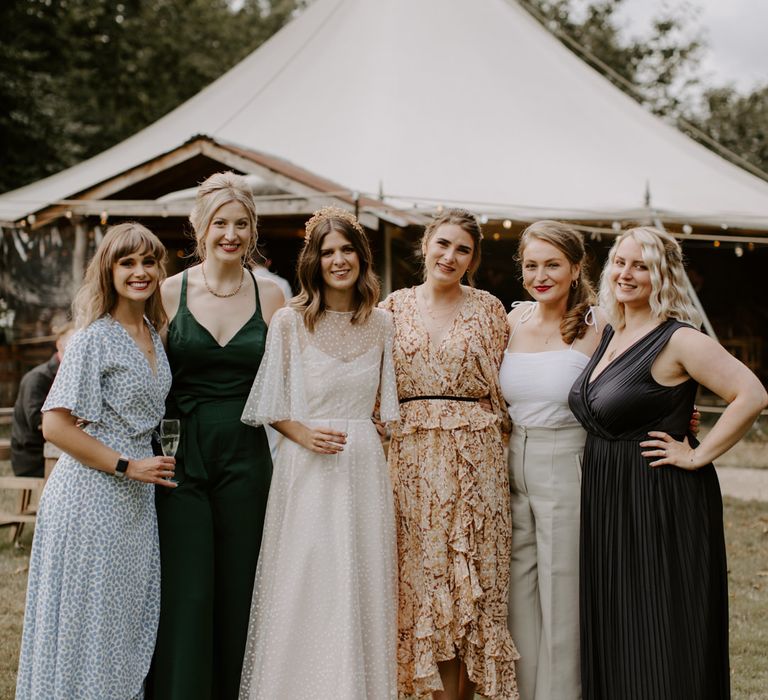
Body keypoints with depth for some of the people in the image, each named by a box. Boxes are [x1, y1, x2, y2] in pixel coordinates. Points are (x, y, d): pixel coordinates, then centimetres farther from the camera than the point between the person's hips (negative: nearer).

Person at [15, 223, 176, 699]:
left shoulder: (154, 335, 10)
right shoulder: (95, 338, -12)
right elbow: (55, 425, -18)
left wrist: (148, 466, 10)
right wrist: (127, 466, -16)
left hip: (138, 499, 8)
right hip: (93, 495, -7)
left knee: (130, 622, 14)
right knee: (87, 621, 1)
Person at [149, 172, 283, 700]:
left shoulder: (269, 296, 5)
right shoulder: (170, 292, 1)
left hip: (245, 459, 2)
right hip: (181, 456, -1)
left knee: (237, 592, 7)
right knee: (186, 594, -4)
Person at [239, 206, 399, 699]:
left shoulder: (382, 324, 8)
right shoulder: (289, 322, -2)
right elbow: (271, 407, 2)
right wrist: (304, 435, -13)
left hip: (365, 468, 3)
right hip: (307, 469, -3)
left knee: (361, 589, 6)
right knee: (304, 590, -1)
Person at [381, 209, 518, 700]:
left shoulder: (489, 310, 5)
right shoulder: (395, 308, 8)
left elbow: (503, 391, 7)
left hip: (476, 458, -1)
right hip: (412, 460, 1)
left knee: (474, 580, 1)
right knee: (423, 574, 2)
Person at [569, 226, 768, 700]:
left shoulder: (679, 340, -14)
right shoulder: (611, 334, 11)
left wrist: (699, 455, -19)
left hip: (662, 501, -8)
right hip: (607, 498, 8)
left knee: (662, 639, -3)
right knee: (614, 637, 13)